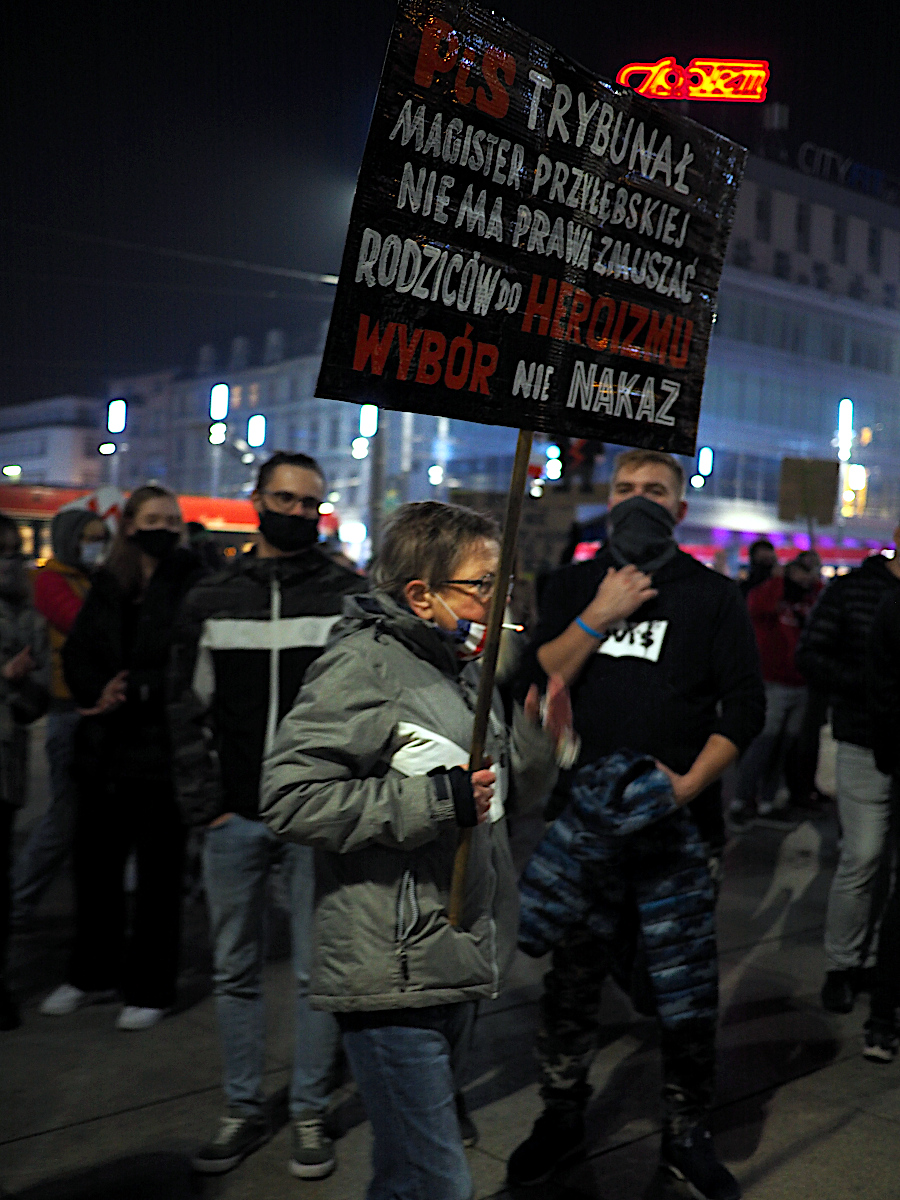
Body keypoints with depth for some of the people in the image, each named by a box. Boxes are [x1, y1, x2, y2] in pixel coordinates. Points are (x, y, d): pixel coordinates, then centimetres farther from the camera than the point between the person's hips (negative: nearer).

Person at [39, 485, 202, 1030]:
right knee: (96, 861, 13)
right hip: (107, 748, 5)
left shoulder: (195, 584, -7)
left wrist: (136, 692, -18)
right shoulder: (108, 584, 9)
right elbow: (77, 654, 7)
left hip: (163, 747, -5)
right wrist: (101, 692, -11)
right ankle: (94, 975, 33)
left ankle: (150, 990, 20)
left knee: (159, 871, 5)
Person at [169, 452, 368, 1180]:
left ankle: (311, 1114, 21)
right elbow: (188, 711, 9)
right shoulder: (212, 601, 8)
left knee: (317, 973, 6)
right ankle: (244, 1111, 27)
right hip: (233, 819, 3)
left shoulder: (351, 597, 1)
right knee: (236, 971, 12)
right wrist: (204, 806, 0)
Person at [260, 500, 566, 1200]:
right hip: (391, 977, -9)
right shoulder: (362, 666, -14)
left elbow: (505, 799, 21)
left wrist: (539, 741, 1)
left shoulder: (468, 669, 14)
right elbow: (289, 798, -23)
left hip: (458, 966, 9)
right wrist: (432, 800, -23)